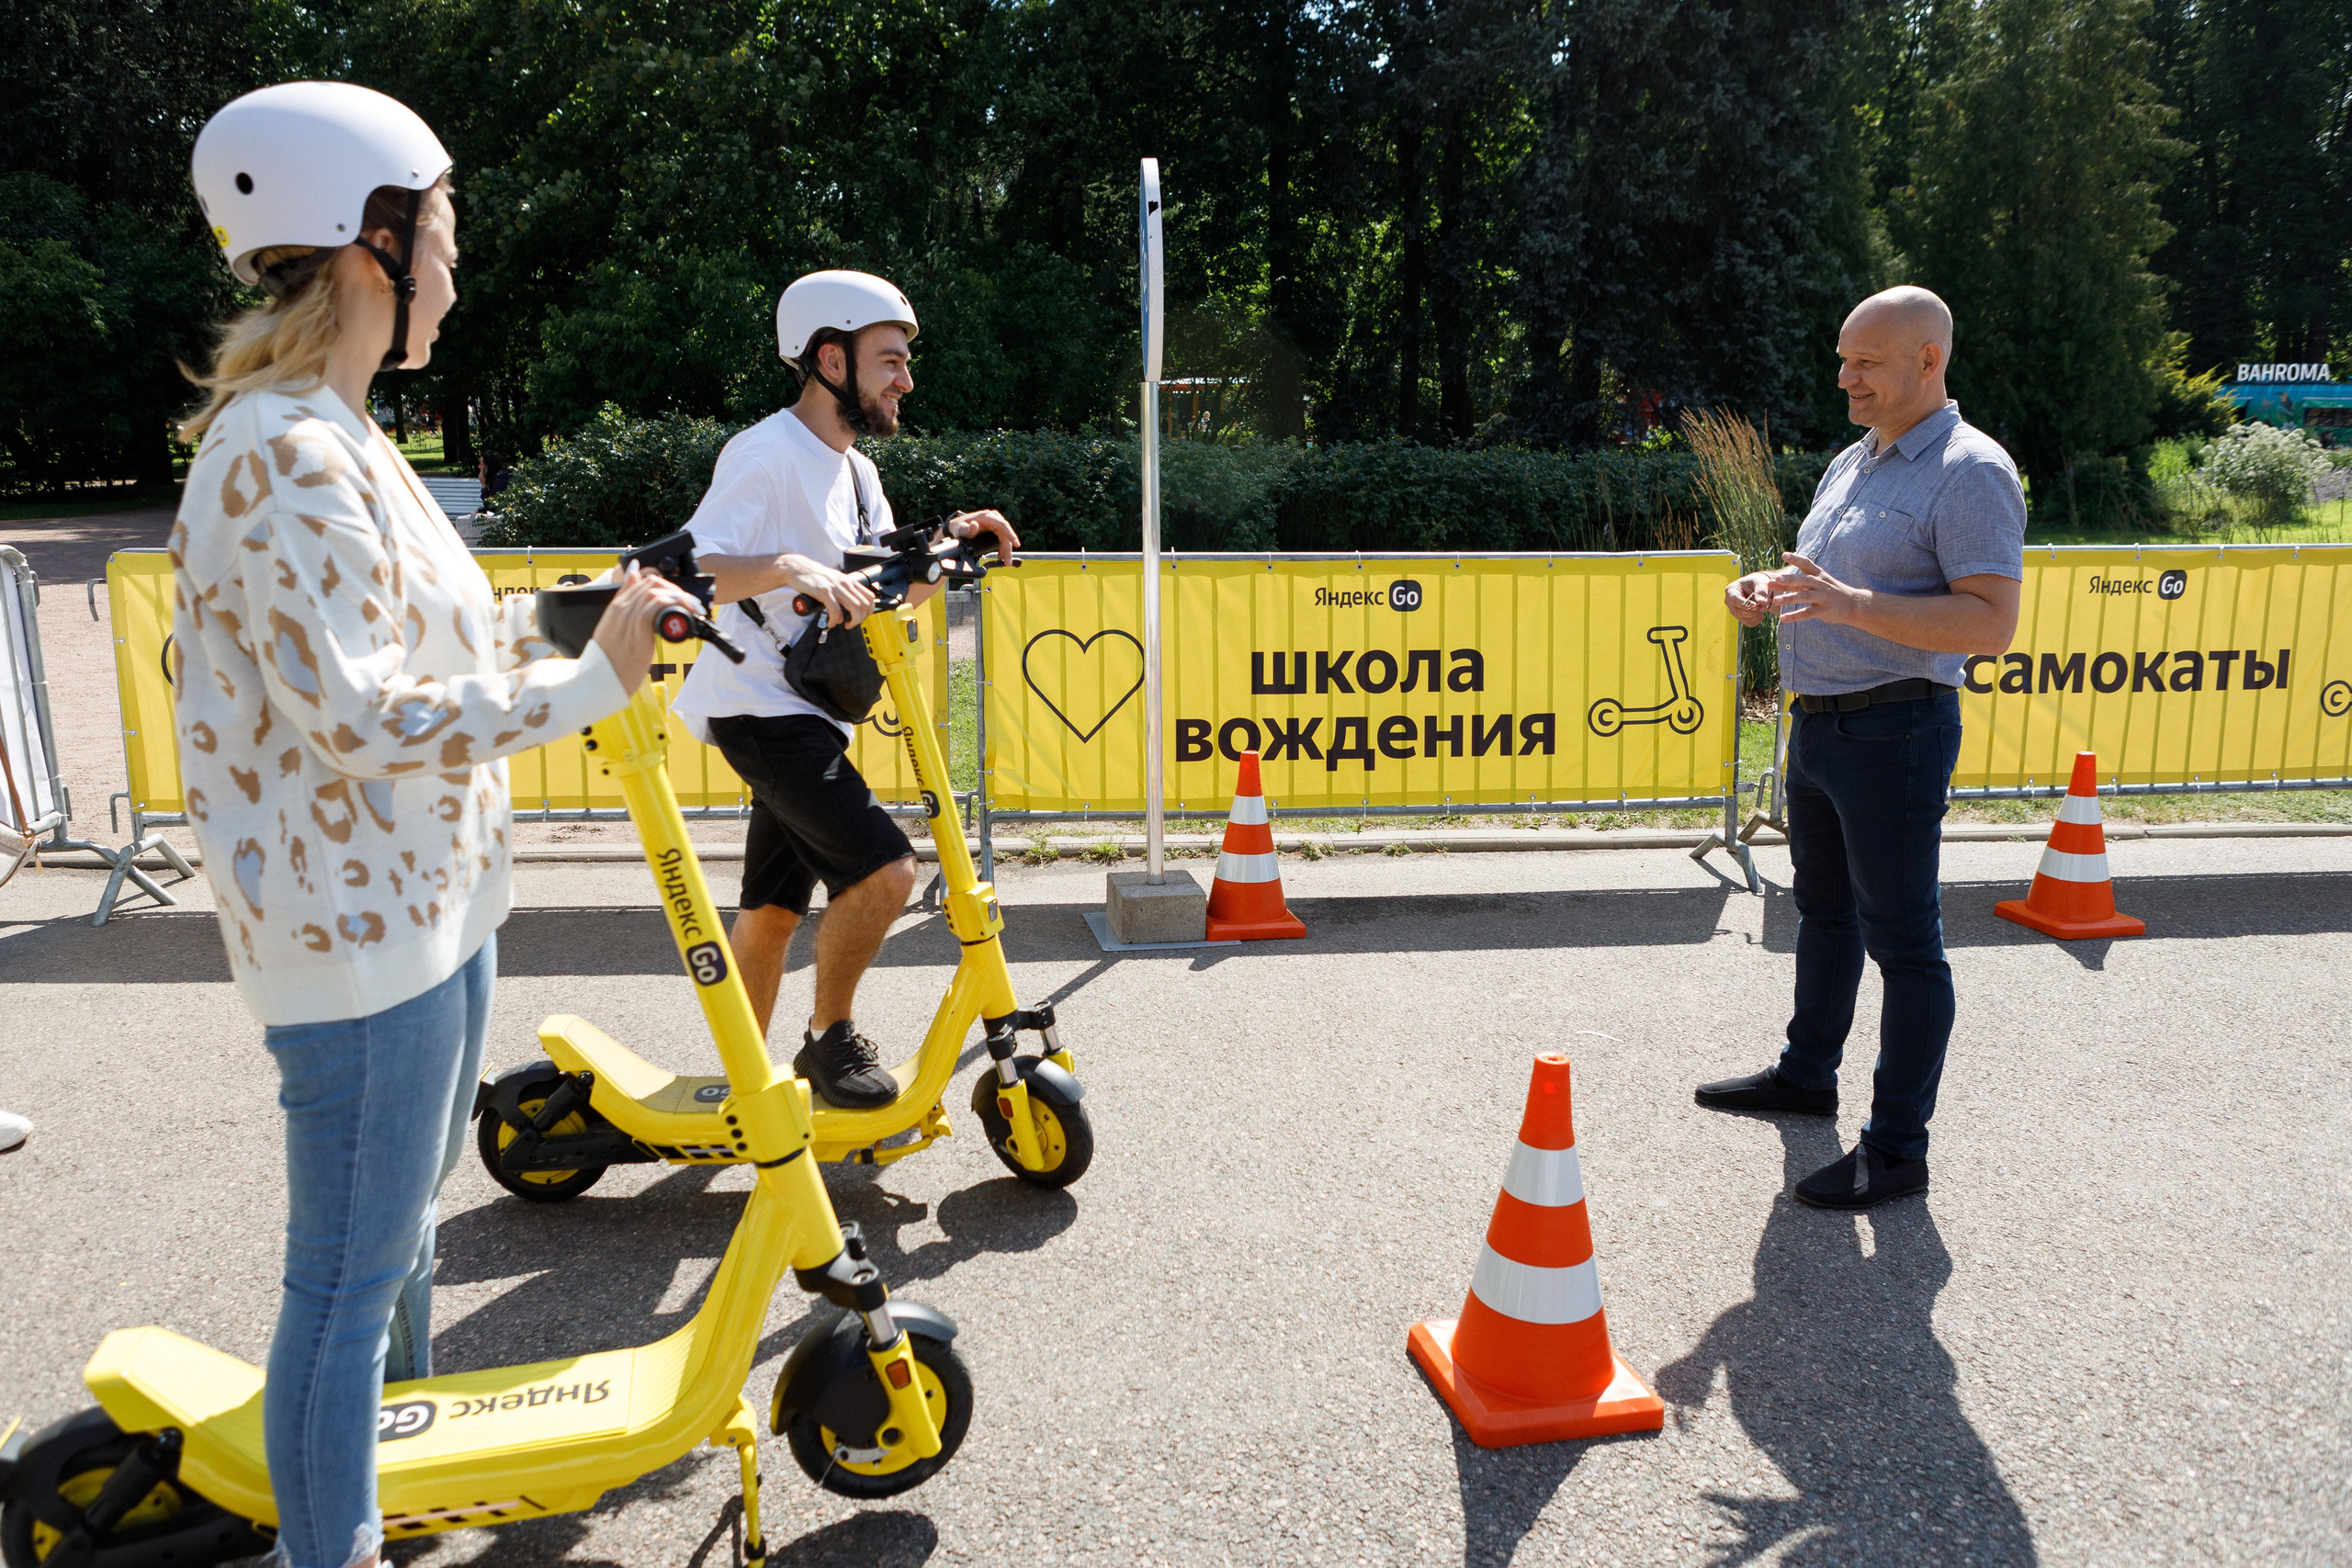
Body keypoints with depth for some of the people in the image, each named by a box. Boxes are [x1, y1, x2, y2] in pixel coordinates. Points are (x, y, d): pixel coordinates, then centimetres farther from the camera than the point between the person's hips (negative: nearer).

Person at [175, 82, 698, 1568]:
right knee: (349, 1275, 3)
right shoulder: (280, 454, -20)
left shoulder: (330, 434, 14)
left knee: (402, 1217, 26)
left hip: (429, 902, 11)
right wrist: (591, 681, -22)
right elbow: (359, 718, -25)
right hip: (357, 929, -11)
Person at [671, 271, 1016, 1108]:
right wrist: (791, 567, -39)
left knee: (774, 907, 15)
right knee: (883, 867, -20)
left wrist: (948, 544, 1)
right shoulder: (768, 453, -14)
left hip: (809, 710, 9)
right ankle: (829, 1037, 1)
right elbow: (692, 572, -25)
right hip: (759, 703, -9)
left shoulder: (856, 470, 16)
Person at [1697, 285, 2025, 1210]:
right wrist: (1769, 589, 2)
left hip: (1896, 730, -9)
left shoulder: (1970, 472, -13)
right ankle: (1808, 1073, 37)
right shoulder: (1853, 463, 14)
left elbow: (1992, 622, -22)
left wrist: (1852, 604, -30)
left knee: (1901, 937, -2)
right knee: (1824, 908, 20)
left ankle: (1898, 1148, 8)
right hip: (1819, 720, 9)